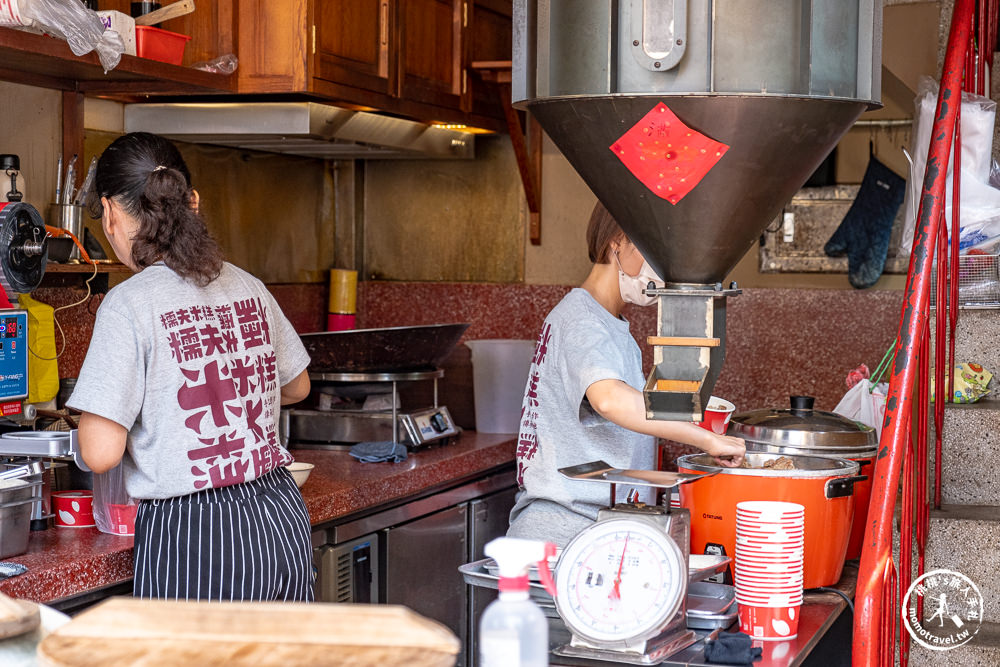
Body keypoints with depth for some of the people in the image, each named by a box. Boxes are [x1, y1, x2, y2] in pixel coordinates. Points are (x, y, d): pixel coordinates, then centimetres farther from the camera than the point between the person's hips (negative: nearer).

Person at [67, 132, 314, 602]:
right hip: (281, 520, 6)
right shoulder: (247, 288, 6)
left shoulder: (130, 304, -12)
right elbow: (296, 387, 23)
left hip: (190, 544, -6)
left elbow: (101, 453, -15)